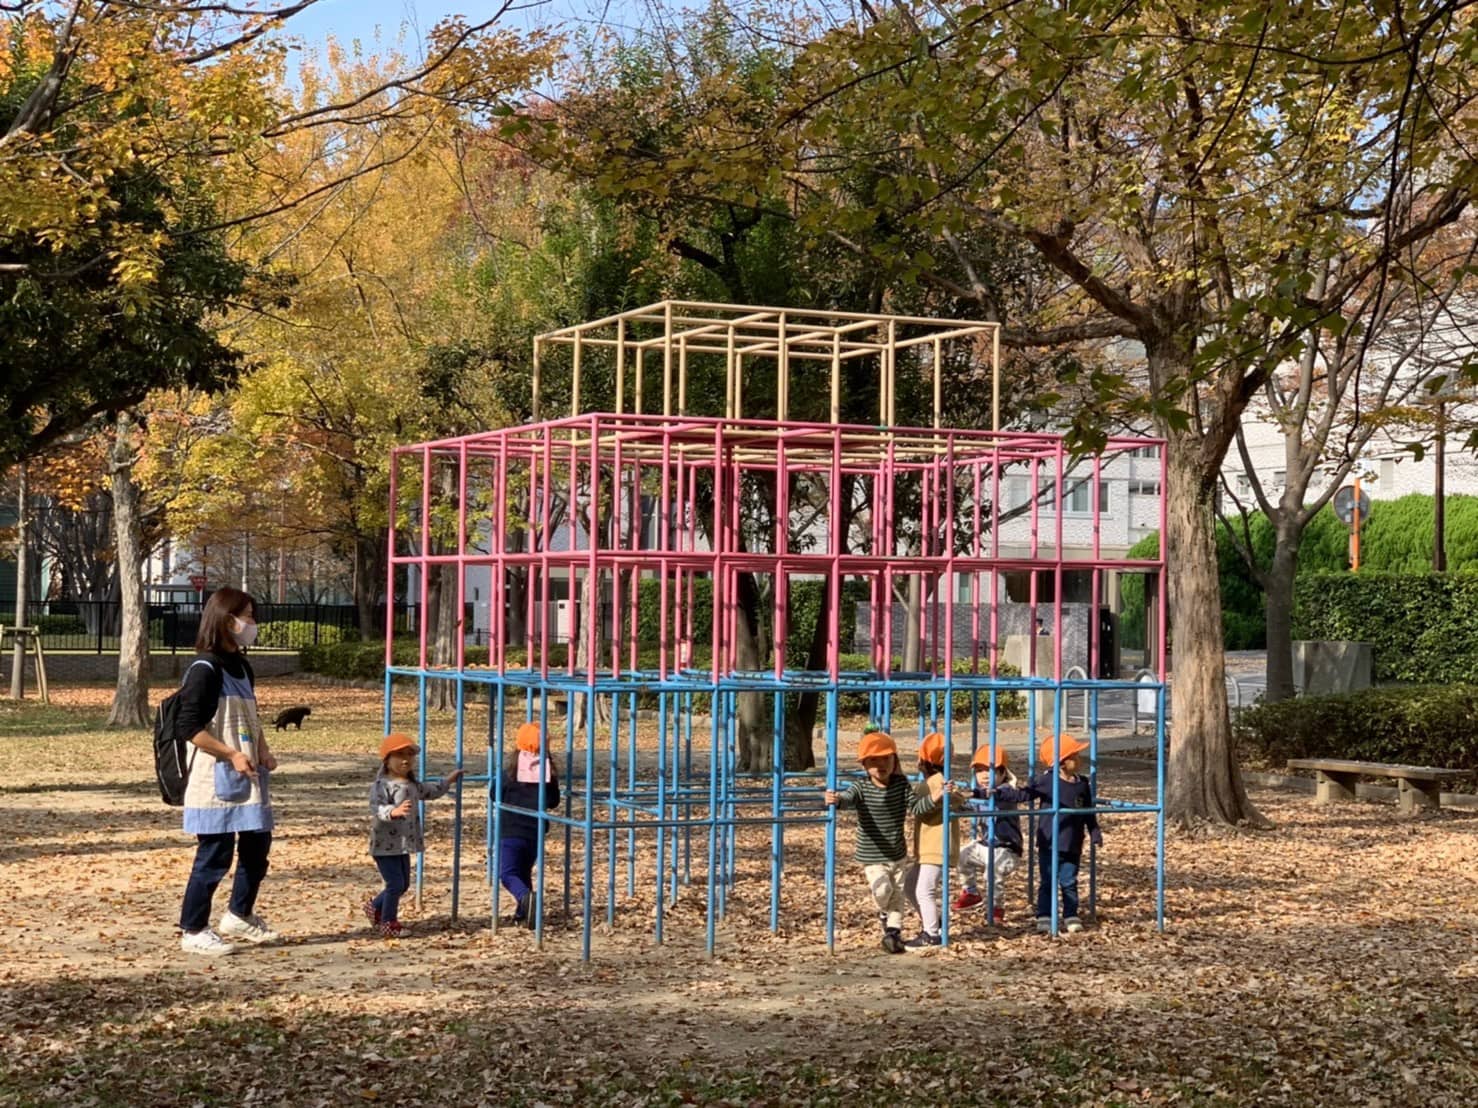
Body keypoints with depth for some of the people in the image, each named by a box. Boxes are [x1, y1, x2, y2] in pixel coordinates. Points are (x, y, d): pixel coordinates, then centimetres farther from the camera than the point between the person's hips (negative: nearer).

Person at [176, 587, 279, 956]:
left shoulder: (242, 667, 14)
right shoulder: (205, 670, -13)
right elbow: (190, 725, -18)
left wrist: (263, 750, 7)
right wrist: (232, 754, -20)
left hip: (247, 777, 9)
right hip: (216, 780, -9)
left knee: (257, 846, 15)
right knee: (214, 854, -6)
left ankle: (240, 916, 31)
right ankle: (193, 932, 4)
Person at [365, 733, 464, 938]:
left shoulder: (413, 785, 12)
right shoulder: (382, 785, -16)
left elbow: (430, 792, 32)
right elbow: (376, 807, -30)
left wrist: (447, 781, 37)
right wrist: (394, 811, -47)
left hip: (404, 845, 9)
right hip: (385, 845, -9)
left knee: (403, 884, 16)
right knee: (395, 883, -5)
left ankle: (376, 906, 37)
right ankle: (388, 921, 12)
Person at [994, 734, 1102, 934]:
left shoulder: (1082, 784, 4)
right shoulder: (1045, 781, -8)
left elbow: (1089, 813, 12)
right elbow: (1024, 795, -6)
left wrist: (1095, 834, 9)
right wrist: (1000, 793, -15)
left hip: (1072, 846, 3)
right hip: (1049, 844, -3)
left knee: (1069, 882, 9)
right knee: (1048, 882, 2)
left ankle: (1071, 916, 18)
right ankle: (1044, 917, 7)